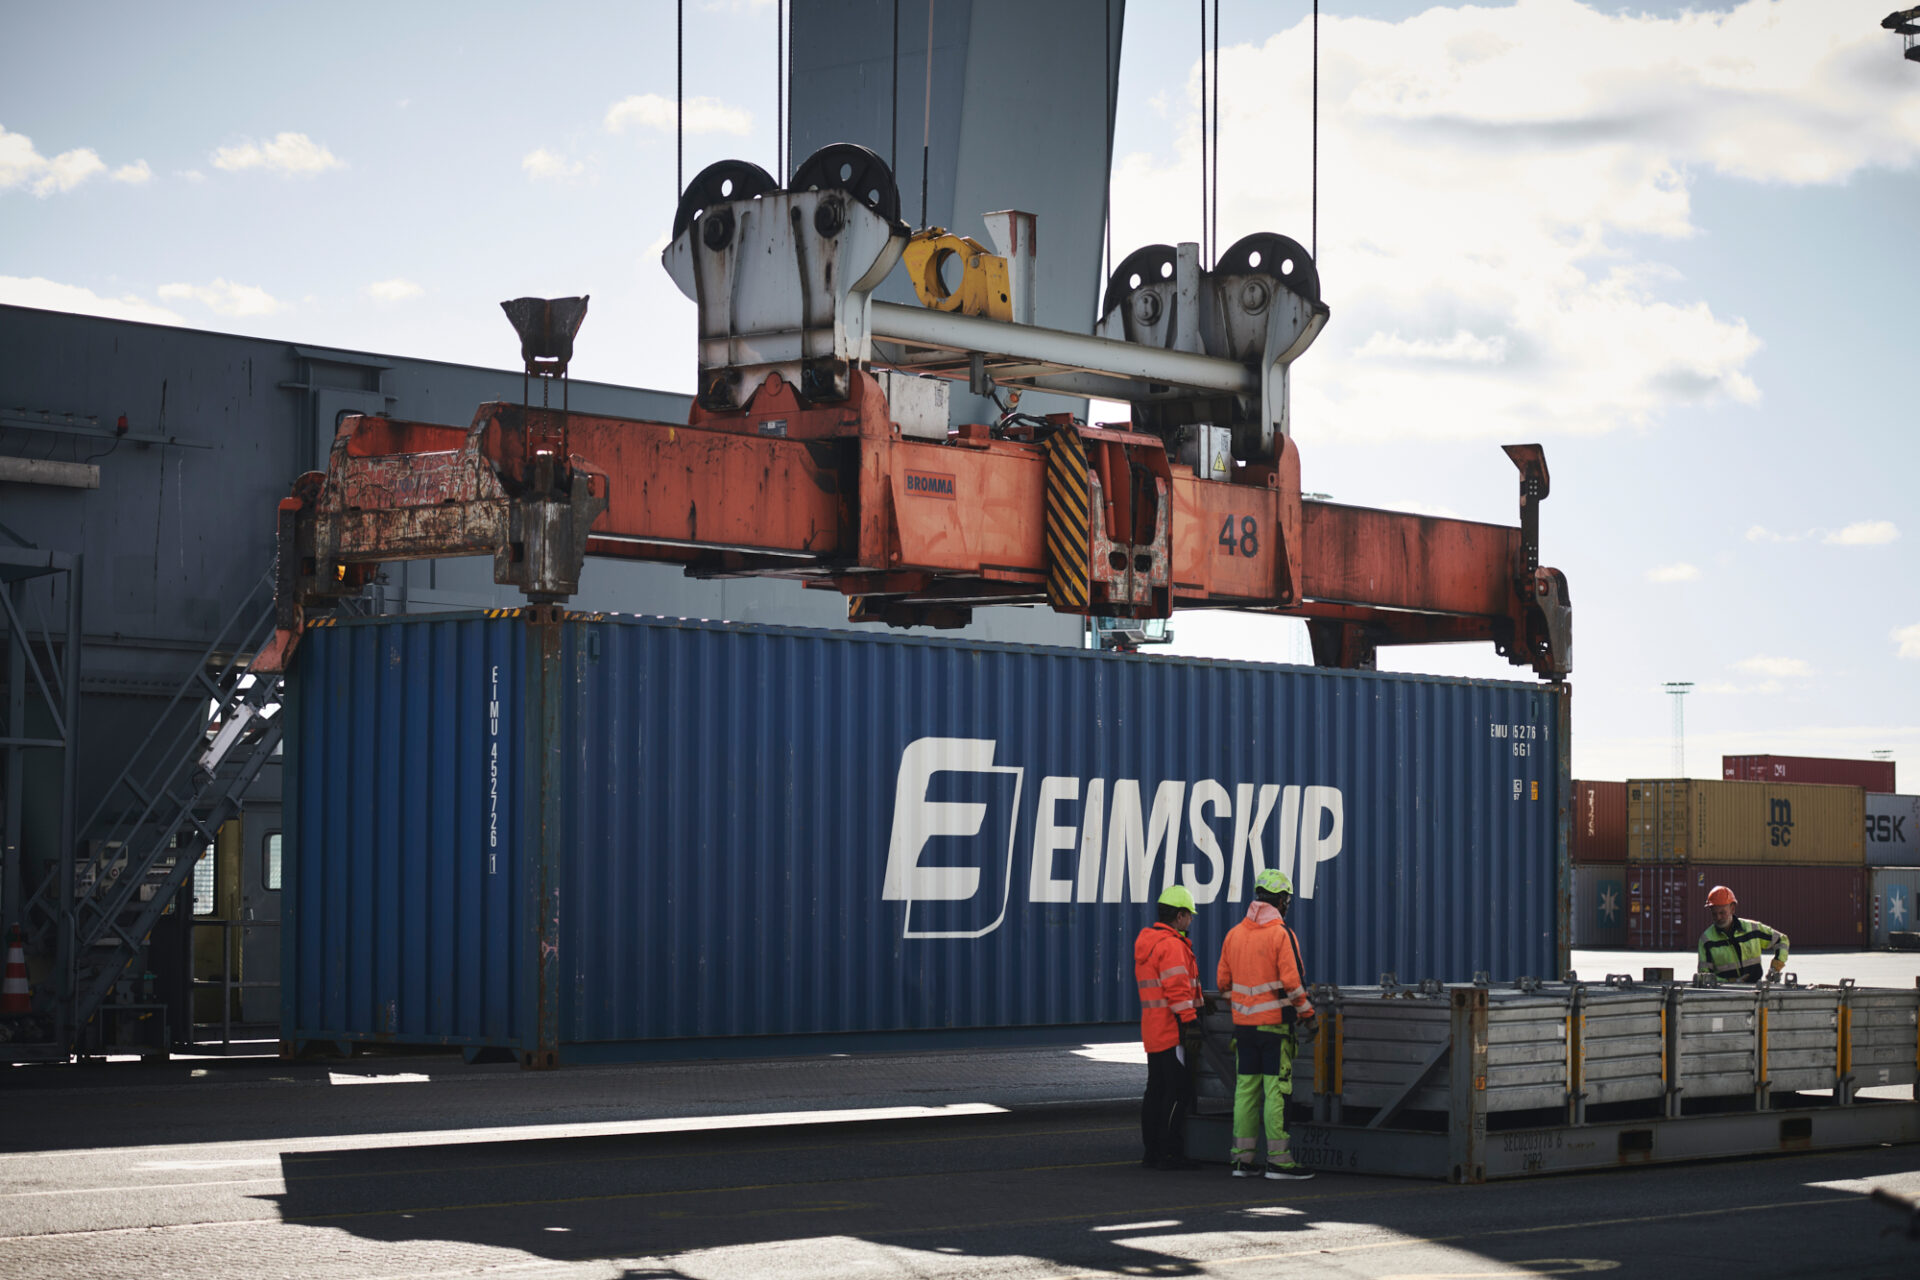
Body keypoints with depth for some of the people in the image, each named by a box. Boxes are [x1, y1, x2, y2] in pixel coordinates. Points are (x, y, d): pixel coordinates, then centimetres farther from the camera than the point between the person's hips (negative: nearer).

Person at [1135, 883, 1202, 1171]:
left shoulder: (1146, 941, 17)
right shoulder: (1171, 946, -15)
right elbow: (1178, 990, -21)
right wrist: (1190, 1021, -20)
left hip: (1153, 1032, 10)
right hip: (1172, 1031, -10)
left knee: (1156, 1090, 13)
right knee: (1179, 1092, -8)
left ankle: (1152, 1151, 17)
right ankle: (1170, 1152, -9)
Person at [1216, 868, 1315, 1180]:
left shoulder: (1233, 934, 7)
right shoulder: (1282, 934, -11)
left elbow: (1224, 981, 13)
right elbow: (1292, 982, -15)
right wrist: (1306, 1013, -1)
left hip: (1243, 1024, 6)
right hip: (1274, 1024, -6)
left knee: (1246, 1088, 10)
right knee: (1276, 1090, -4)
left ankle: (1242, 1158, 11)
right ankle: (1278, 1160, -4)